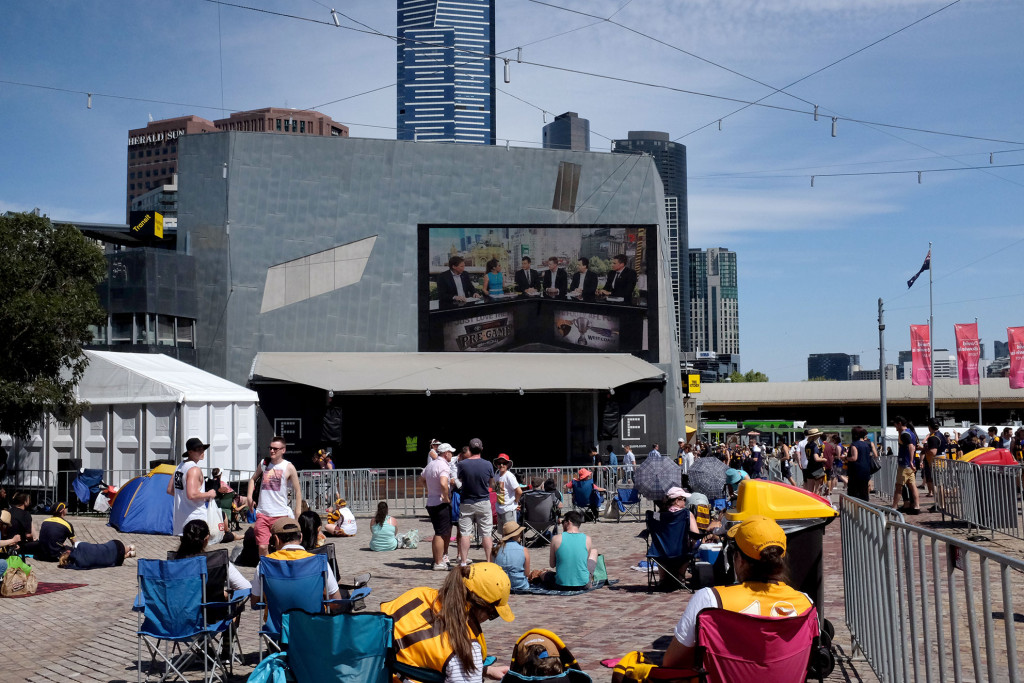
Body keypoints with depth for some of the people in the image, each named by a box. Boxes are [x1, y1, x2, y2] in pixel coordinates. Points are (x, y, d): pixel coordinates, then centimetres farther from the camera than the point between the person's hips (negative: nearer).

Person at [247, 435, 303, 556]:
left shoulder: (289, 467, -3)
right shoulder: (263, 463, 7)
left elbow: (297, 491, 1)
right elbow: (253, 479, 24)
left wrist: (298, 514, -4)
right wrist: (249, 496, 9)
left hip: (280, 515, -2)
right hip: (262, 514, 3)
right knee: (262, 547, -2)